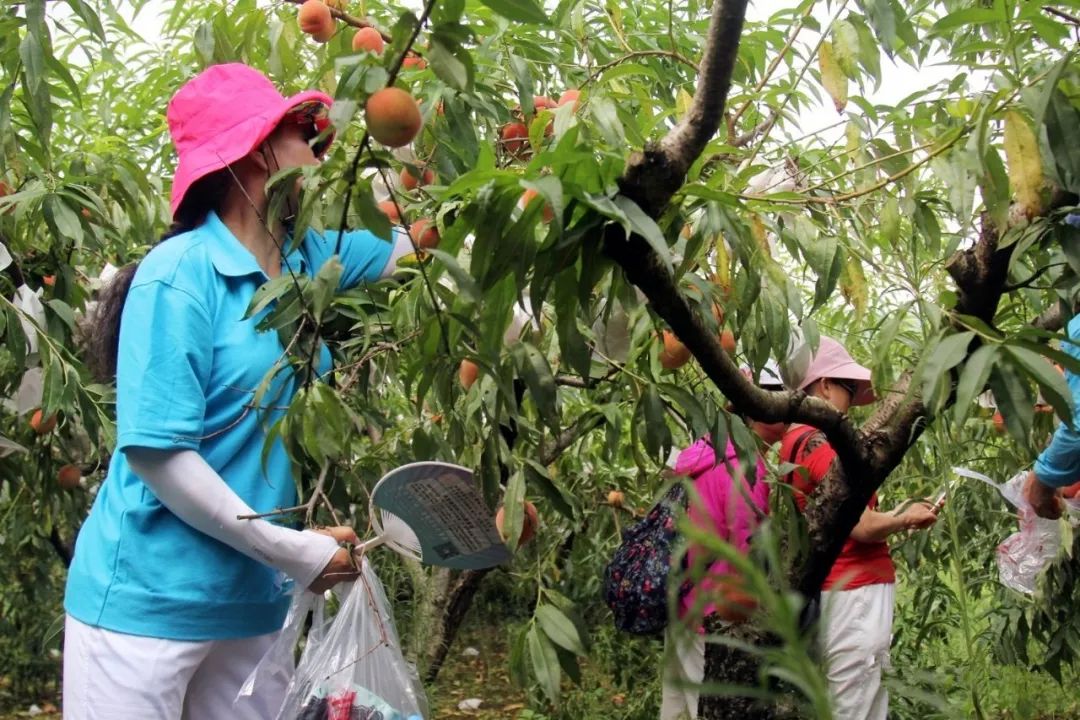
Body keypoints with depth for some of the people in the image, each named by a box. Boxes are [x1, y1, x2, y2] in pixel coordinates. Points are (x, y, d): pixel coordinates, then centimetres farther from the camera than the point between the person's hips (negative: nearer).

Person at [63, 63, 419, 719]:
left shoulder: (309, 255, 4)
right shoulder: (180, 276, -16)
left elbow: (418, 240, 17)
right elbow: (154, 450, -20)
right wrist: (291, 549, -18)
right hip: (147, 602, -7)